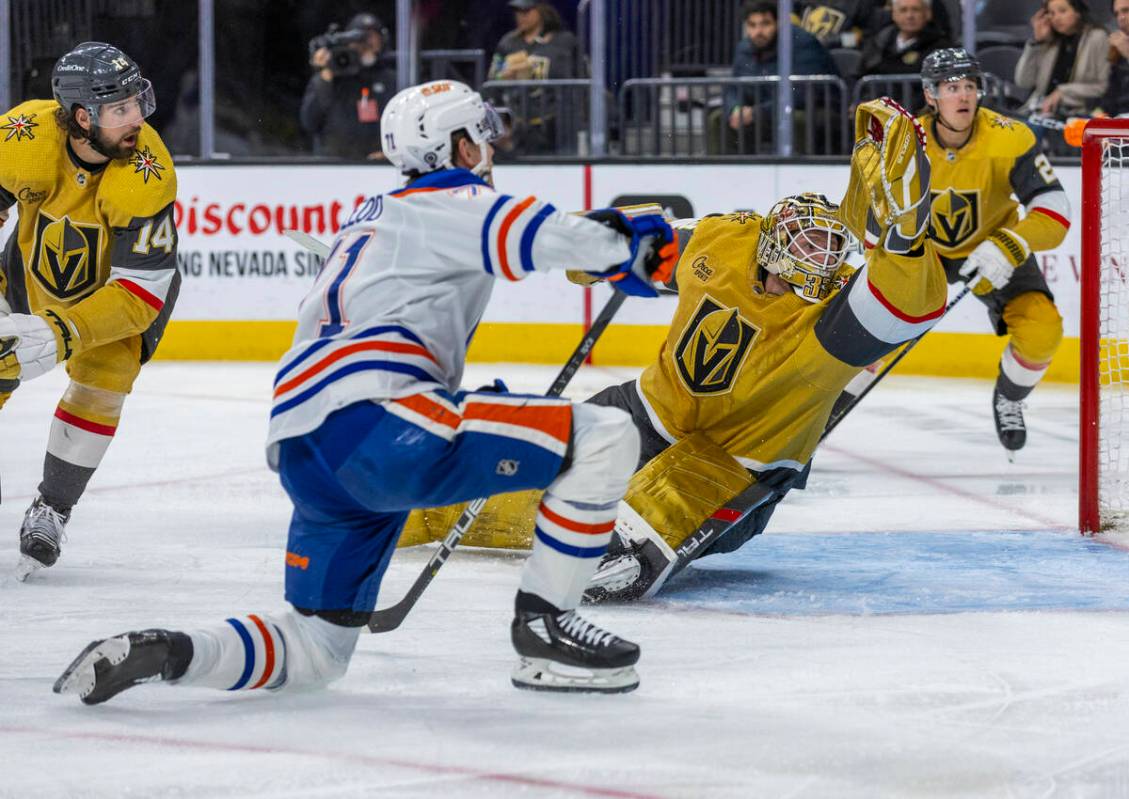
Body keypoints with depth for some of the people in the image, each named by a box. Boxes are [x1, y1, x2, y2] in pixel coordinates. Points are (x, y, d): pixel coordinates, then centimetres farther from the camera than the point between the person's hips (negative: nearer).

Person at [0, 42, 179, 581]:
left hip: (120, 280, -2)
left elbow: (141, 293, -35)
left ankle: (50, 512, 6)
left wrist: (61, 334, -45)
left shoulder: (148, 176, -37)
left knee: (101, 386, -14)